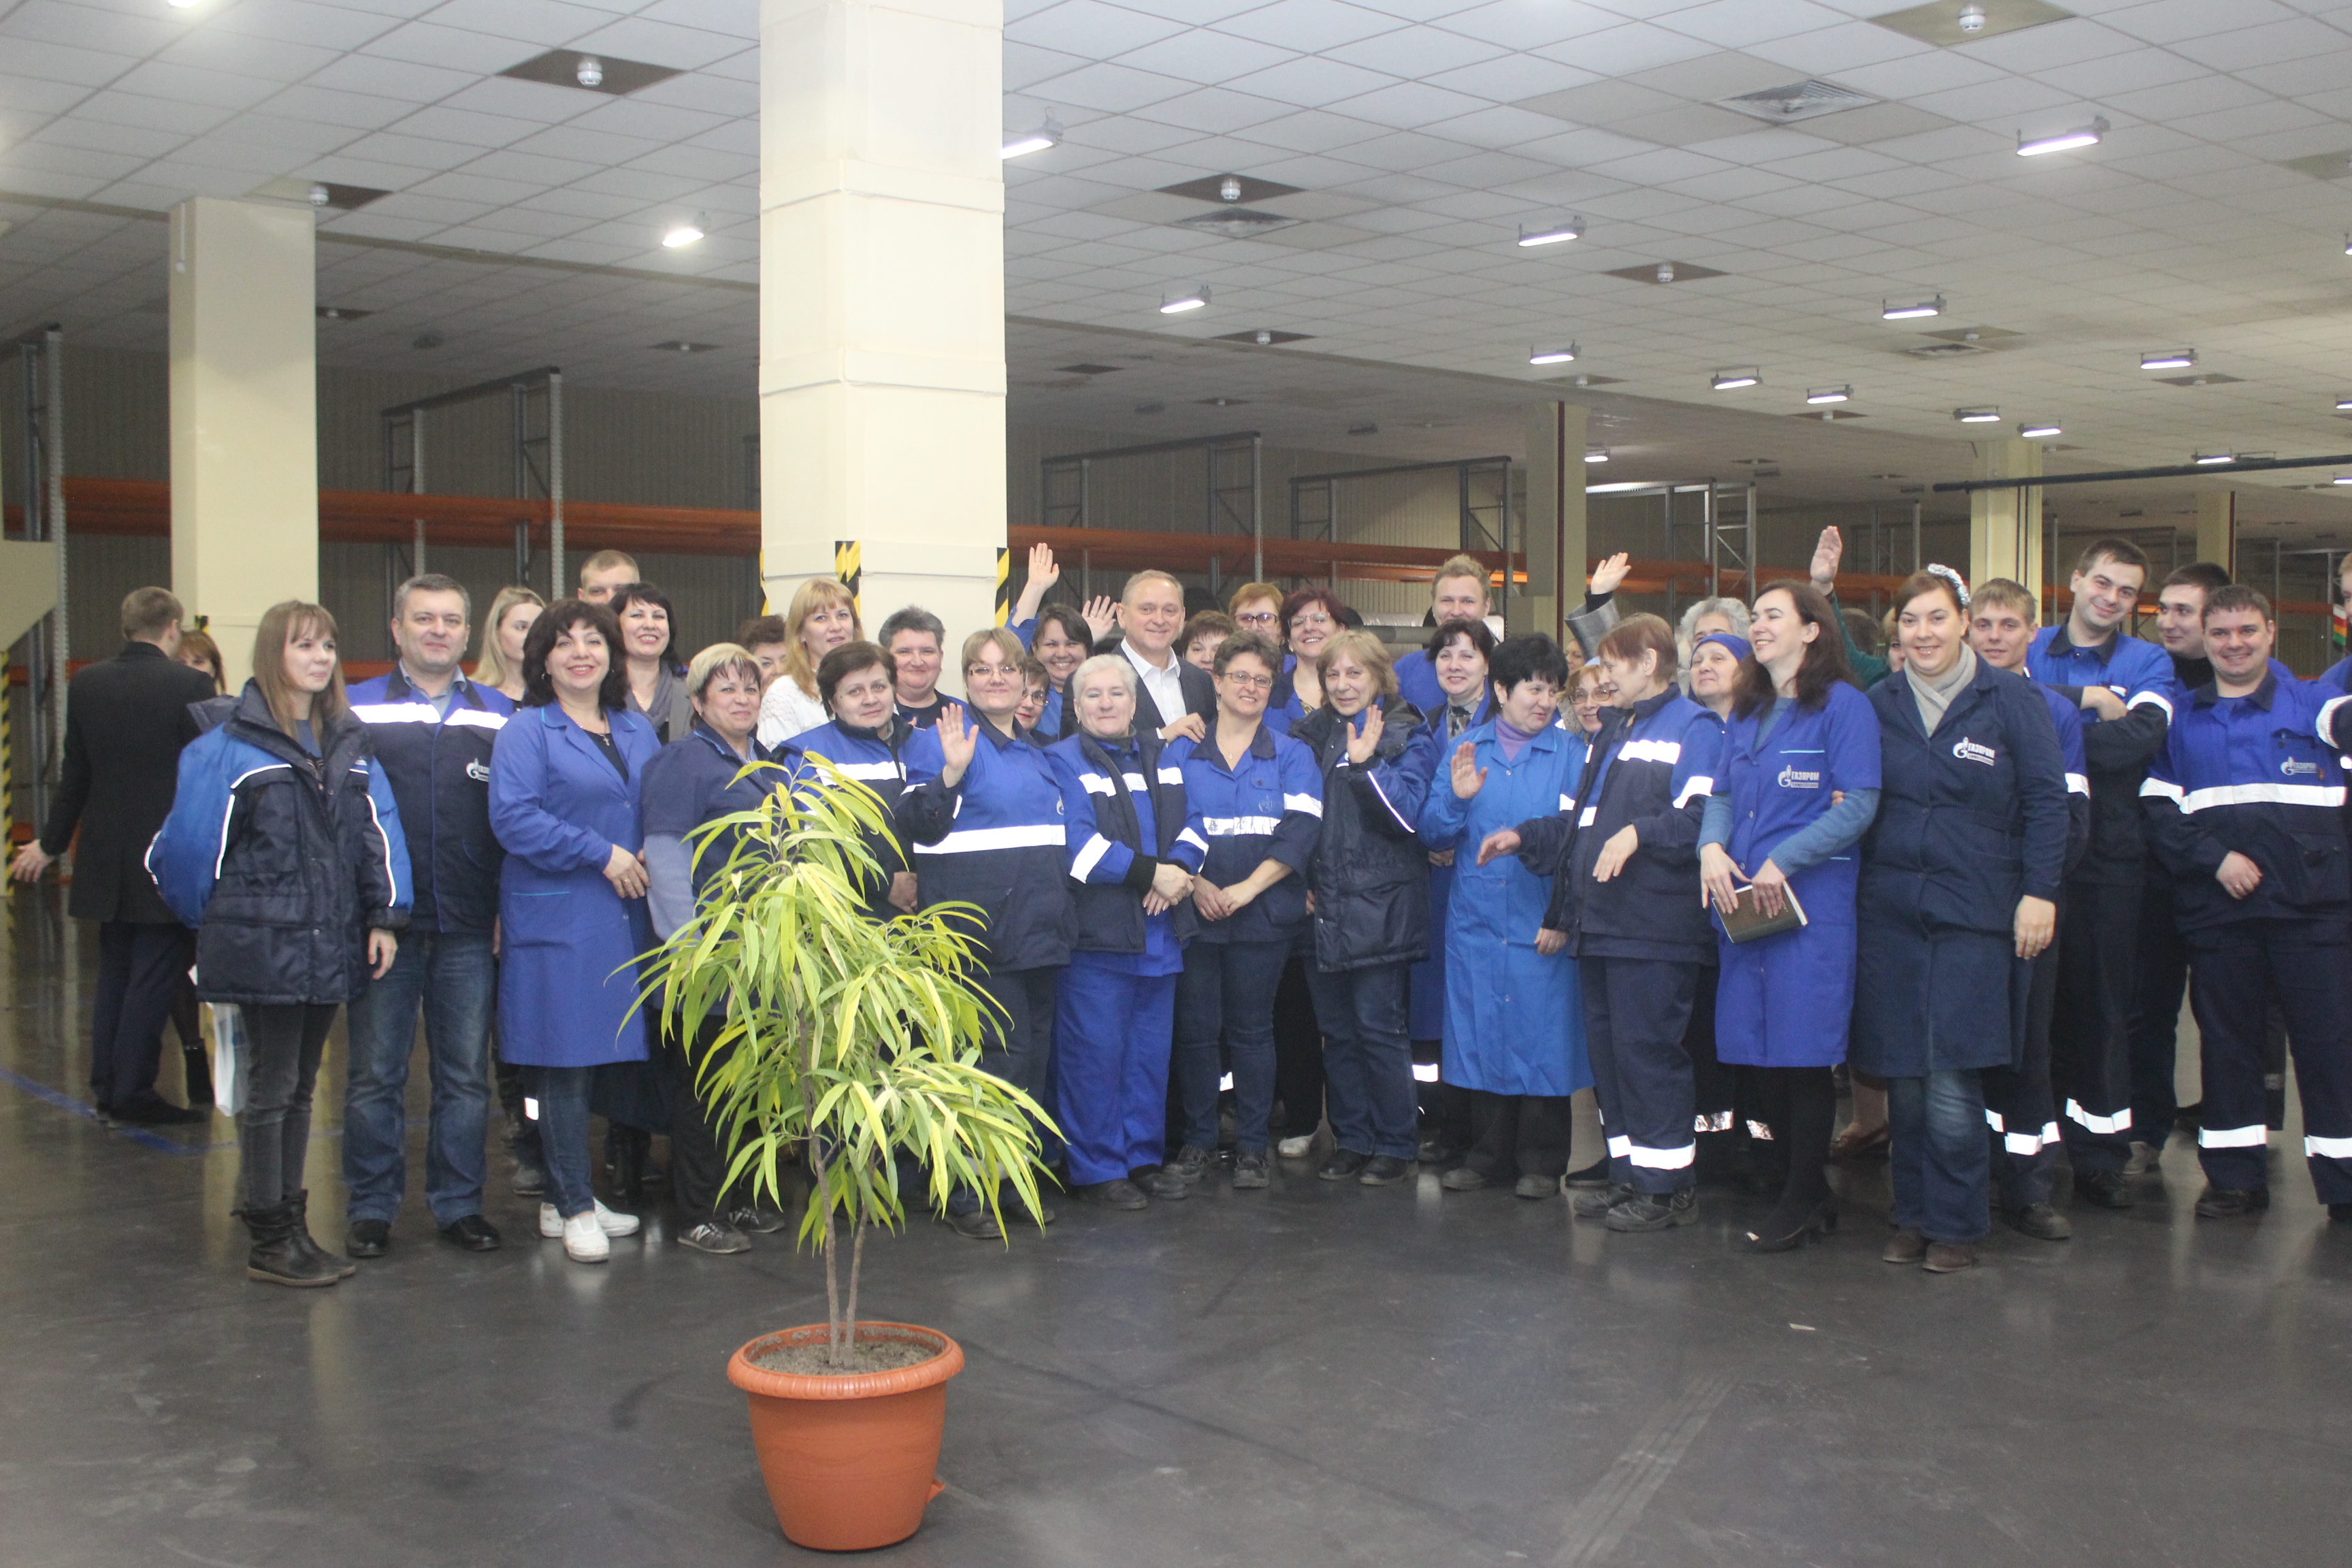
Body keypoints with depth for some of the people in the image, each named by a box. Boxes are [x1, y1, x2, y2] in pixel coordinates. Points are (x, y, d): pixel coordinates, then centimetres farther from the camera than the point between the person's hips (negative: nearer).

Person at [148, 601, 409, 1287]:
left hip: (330, 948, 6)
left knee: (300, 1088, 14)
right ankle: (269, 1243, 9)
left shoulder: (350, 745, 10)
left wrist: (383, 917, -2)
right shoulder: (230, 748, -9)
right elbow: (188, 845, -6)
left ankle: (292, 1225, 23)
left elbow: (378, 834, 7)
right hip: (264, 947, -6)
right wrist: (214, 923, 4)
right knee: (272, 1089, 0)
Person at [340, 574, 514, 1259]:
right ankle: (371, 1208, 16)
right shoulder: (354, 710, 3)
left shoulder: (499, 716, 9)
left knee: (466, 1074, 7)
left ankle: (459, 1203, 19)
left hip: (469, 927, 2)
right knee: (376, 1074, 5)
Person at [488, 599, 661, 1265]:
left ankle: (568, 1196, 21)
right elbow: (513, 817, -15)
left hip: (624, 919, 6)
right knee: (563, 1061, -3)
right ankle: (573, 1207, 5)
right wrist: (601, 854, -16)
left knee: (601, 1055, 9)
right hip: (557, 918, -6)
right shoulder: (527, 731, -4)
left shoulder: (637, 730, 16)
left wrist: (649, 866, 0)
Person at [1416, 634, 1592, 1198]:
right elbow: (1433, 834, 5)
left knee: (1543, 1039, 1)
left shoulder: (1571, 753, 1)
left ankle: (1541, 1163, 16)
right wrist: (1456, 797, -14)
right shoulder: (1465, 752, 9)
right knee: (1481, 1038, 8)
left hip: (1543, 927, -2)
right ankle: (1488, 1156, 22)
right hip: (1476, 922, 3)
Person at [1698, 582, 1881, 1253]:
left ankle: (1803, 1203, 9)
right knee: (1753, 1058, 7)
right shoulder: (1746, 713, 18)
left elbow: (1858, 805, -12)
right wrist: (1712, 846, -3)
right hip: (1740, 903, 7)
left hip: (1811, 903, -7)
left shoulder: (1842, 705, -5)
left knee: (1803, 1054, -4)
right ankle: (1808, 1190, 20)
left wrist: (1783, 862, -17)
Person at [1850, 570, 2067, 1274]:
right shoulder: (1879, 703, 9)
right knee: (1903, 1077, 5)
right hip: (1890, 911, 3)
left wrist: (2039, 892, -6)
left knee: (1952, 1082, -8)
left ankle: (1955, 1225, 8)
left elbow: (2047, 801, -1)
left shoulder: (2012, 699, 0)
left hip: (1975, 911, -3)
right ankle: (1912, 1216, 19)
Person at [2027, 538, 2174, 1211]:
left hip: (2109, 858, 0)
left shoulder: (2149, 664, 7)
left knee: (2103, 1003, 4)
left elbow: (2138, 740, -12)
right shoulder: (2029, 651, 10)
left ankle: (2101, 1152, 12)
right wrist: (2086, 700, -14)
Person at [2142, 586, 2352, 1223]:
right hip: (2216, 905, 2)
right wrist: (2213, 858, -8)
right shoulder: (2182, 719, 12)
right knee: (2225, 1039, 8)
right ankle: (2236, 1176, 18)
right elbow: (2158, 811, 4)